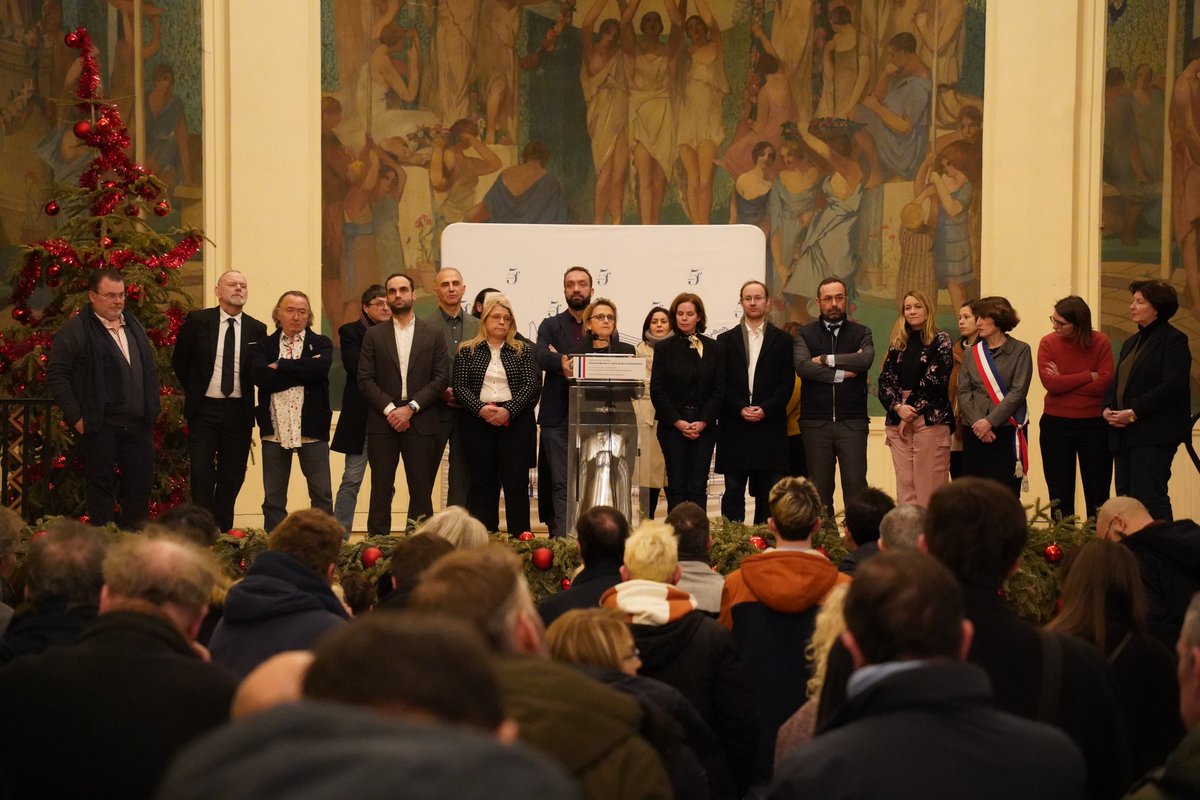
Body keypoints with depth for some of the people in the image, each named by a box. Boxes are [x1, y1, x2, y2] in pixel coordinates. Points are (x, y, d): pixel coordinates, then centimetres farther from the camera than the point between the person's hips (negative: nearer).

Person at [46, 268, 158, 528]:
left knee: (140, 486, 5)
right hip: (99, 426, -6)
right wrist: (76, 417, -12)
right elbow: (56, 375, -8)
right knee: (101, 487, 1)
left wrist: (152, 410, 12)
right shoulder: (74, 329, -5)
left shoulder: (134, 326, 16)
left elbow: (151, 370, 23)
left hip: (138, 425, 6)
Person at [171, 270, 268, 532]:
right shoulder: (197, 321, 1)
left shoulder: (256, 329, 5)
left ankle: (222, 532, 13)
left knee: (233, 476, 4)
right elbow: (179, 360, 9)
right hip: (204, 409, -2)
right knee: (202, 473, -5)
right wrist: (194, 390, 7)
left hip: (239, 411, 2)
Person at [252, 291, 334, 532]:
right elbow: (260, 376, -11)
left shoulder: (320, 344, 7)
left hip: (311, 429, -1)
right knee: (273, 498, 6)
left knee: (321, 494, 2)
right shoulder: (264, 347, 9)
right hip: (275, 429, 1)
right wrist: (302, 372, -11)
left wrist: (280, 366, -9)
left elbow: (320, 368, -15)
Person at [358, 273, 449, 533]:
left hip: (421, 422, 0)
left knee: (421, 490, -2)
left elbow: (441, 378, 2)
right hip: (383, 422, 0)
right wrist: (390, 409, -10)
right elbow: (365, 380, 3)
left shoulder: (434, 334, 9)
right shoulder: (374, 335, 10)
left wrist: (410, 408, -9)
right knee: (381, 490, -1)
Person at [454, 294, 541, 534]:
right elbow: (459, 387, 1)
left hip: (515, 422, 0)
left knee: (516, 481, -3)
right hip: (478, 421, 0)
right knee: (483, 482, 1)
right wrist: (480, 409, -16)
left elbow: (531, 386, -1)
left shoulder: (523, 351, 9)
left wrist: (508, 410, -15)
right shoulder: (467, 351, 9)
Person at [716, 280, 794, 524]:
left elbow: (787, 383, 2)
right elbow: (721, 383, 3)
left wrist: (765, 409, -11)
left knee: (769, 492, 0)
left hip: (770, 425, 0)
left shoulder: (782, 340, 9)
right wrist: (740, 409, -11)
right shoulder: (726, 340, 11)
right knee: (733, 492, 1)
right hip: (734, 426, 0)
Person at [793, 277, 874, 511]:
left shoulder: (861, 333, 11)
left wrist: (826, 359, -7)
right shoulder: (805, 334, 9)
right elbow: (802, 366, -9)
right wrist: (842, 373, -9)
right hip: (816, 422, 0)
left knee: (856, 484, -6)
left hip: (852, 422, 0)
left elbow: (866, 360, -11)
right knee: (819, 489, 3)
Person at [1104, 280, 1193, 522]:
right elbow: (1116, 383, 22)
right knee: (1125, 496, 7)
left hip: (1154, 434, -8)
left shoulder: (1174, 340, -6)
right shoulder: (1131, 343, 20)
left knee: (1150, 497, -11)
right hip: (1124, 434, 9)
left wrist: (1134, 412, -18)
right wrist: (1108, 408, 1)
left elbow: (1173, 386, -15)